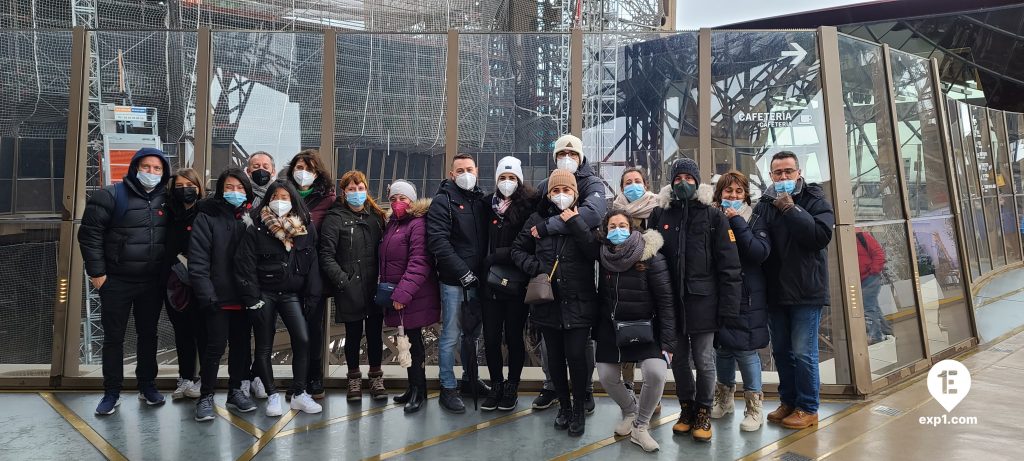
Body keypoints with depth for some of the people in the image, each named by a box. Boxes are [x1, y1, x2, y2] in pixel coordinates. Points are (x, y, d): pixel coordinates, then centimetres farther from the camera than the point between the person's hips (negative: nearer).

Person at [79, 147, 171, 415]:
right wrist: (97, 272, -11)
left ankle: (147, 386, 25)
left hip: (153, 283, 3)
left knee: (148, 335, 13)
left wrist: (167, 271, 5)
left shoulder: (166, 200, 5)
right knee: (113, 337, 6)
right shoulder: (111, 196, -7)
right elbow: (89, 234, -8)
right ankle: (112, 393, 16)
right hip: (116, 282, -3)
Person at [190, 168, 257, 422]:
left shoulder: (252, 218, 8)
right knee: (216, 346, -1)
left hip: (244, 296, 4)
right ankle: (206, 396, 15)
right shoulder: (207, 217, -4)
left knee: (241, 345, 12)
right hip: (218, 296, -4)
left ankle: (236, 390, 27)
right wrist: (206, 294, -17)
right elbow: (198, 260, -10)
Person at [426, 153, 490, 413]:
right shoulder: (443, 201, -6)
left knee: (472, 333, 16)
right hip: (453, 282, -6)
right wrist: (463, 272, -18)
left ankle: (470, 379, 31)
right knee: (451, 336, 0)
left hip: (477, 280, 6)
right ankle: (448, 389, 11)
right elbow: (438, 242, -16)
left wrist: (484, 271, 4)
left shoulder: (481, 200, 12)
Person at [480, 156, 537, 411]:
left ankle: (512, 387, 22)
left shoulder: (528, 206, -3)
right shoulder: (488, 205, 8)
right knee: (490, 338, 6)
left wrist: (497, 255, -10)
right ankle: (496, 385, 23)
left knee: (513, 337, 7)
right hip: (491, 283, 3)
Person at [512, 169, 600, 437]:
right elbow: (518, 250, 10)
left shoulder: (585, 219, 0)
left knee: (576, 355, -7)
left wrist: (575, 222, -18)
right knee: (555, 357, 11)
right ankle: (564, 405, 32)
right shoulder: (538, 219, 5)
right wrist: (536, 267, -6)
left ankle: (579, 408, 16)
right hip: (547, 302, 2)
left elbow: (595, 251, -15)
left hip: (579, 303, -2)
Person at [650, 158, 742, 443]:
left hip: (702, 300, -2)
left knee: (704, 361, 3)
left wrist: (729, 306, -9)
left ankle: (703, 412, 21)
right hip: (671, 300, 3)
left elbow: (729, 265, -3)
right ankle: (686, 408, 28)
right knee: (679, 359, 11)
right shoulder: (660, 215, 7)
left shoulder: (713, 217, 0)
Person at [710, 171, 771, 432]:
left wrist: (737, 223, -16)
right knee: (722, 347, 13)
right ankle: (725, 400, 31)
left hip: (747, 298, -2)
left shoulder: (753, 220, 1)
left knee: (746, 350, -2)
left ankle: (754, 408, 11)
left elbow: (761, 252, -16)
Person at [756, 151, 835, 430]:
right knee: (781, 351, 13)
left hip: (806, 291, -4)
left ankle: (808, 408, 12)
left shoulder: (815, 200, -2)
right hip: (775, 291, 4)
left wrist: (790, 209, -18)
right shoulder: (764, 204, 8)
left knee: (803, 352, -2)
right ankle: (788, 401, 27)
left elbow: (821, 235, -18)